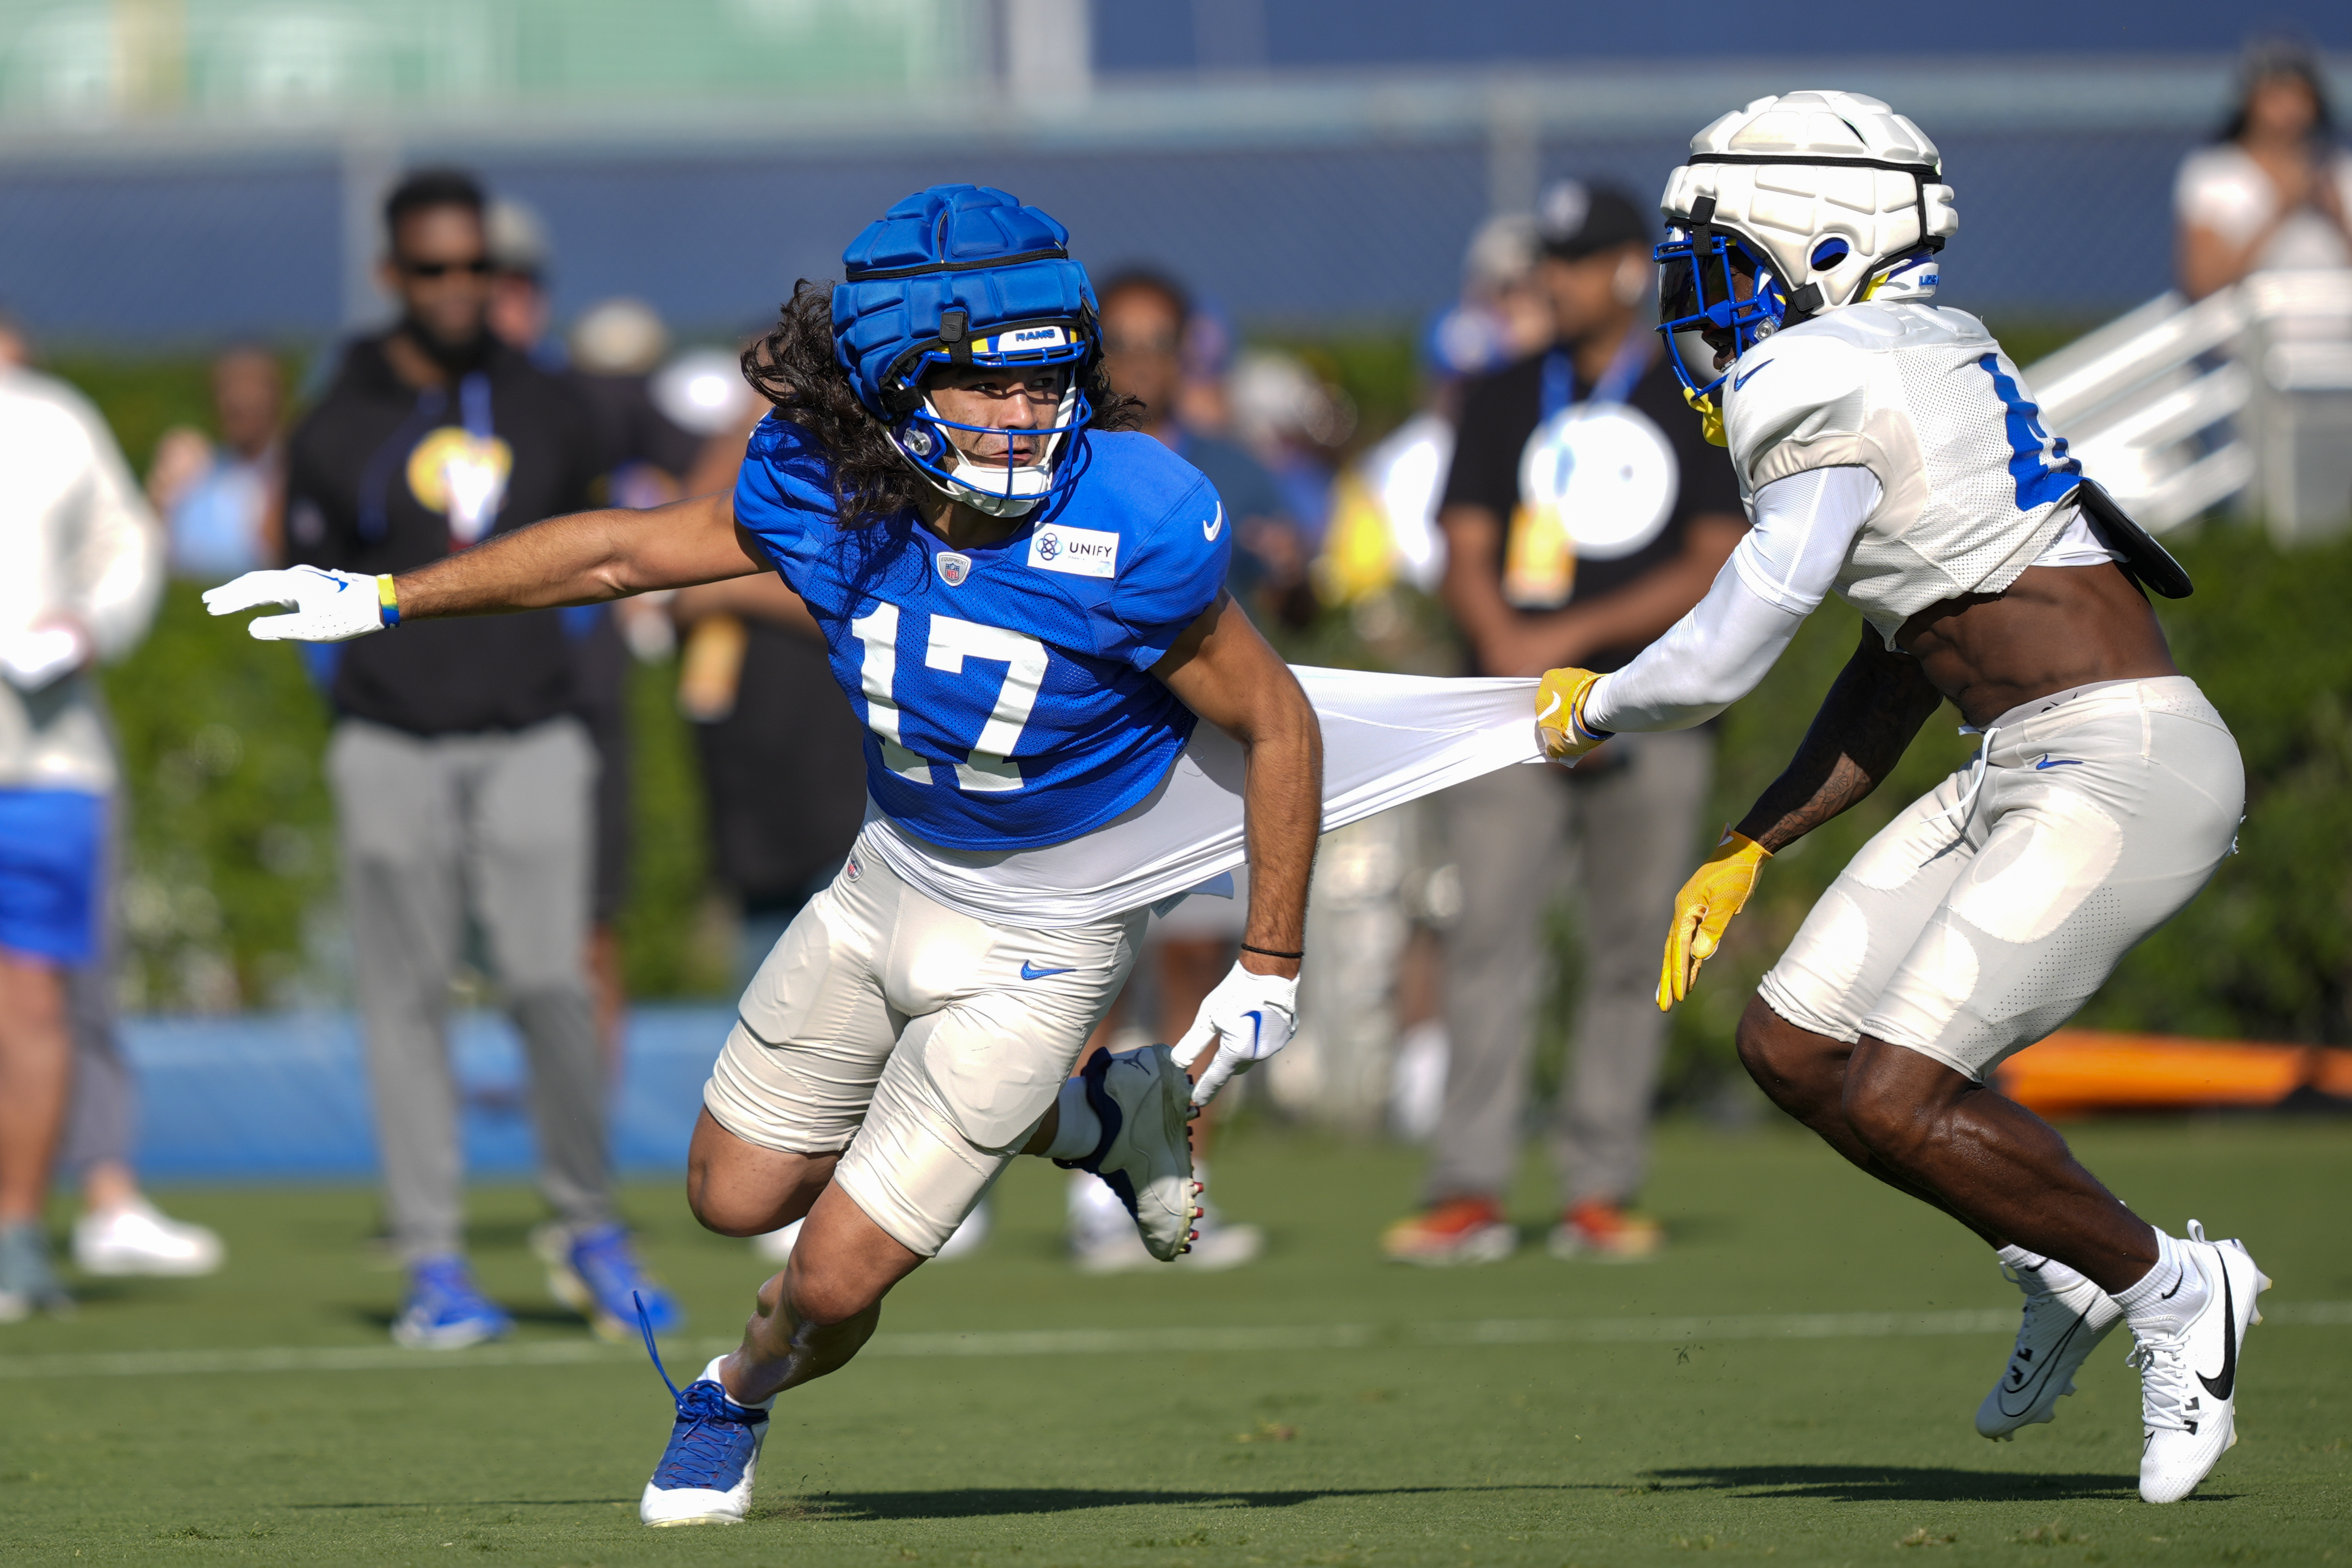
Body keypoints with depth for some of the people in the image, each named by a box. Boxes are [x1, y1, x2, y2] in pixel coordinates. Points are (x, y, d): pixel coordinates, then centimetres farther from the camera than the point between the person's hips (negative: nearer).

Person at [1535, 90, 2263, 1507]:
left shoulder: (1831, 396, -15)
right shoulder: (1905, 368, 14)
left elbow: (1720, 662, -10)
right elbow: (1899, 676, 20)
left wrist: (1590, 711, 10)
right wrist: (1745, 854, 20)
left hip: (2123, 769, -10)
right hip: (2027, 771, 10)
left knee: (1890, 1100, -15)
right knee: (1795, 1048, 8)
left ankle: (2169, 1292, 3)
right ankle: (2063, 1272, 22)